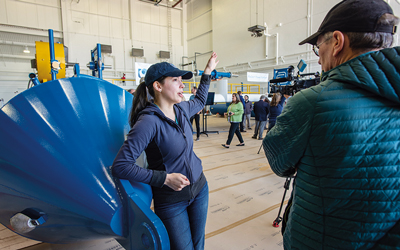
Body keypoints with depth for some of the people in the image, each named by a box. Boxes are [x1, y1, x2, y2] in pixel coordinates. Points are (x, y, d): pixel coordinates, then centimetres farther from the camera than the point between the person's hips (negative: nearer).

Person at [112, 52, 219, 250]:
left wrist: (208, 71, 23)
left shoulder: (181, 110, -3)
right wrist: (165, 178, -26)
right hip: (171, 201, -6)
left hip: (199, 189, 7)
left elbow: (200, 101, 22)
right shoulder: (149, 121, -25)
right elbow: (120, 167, -27)